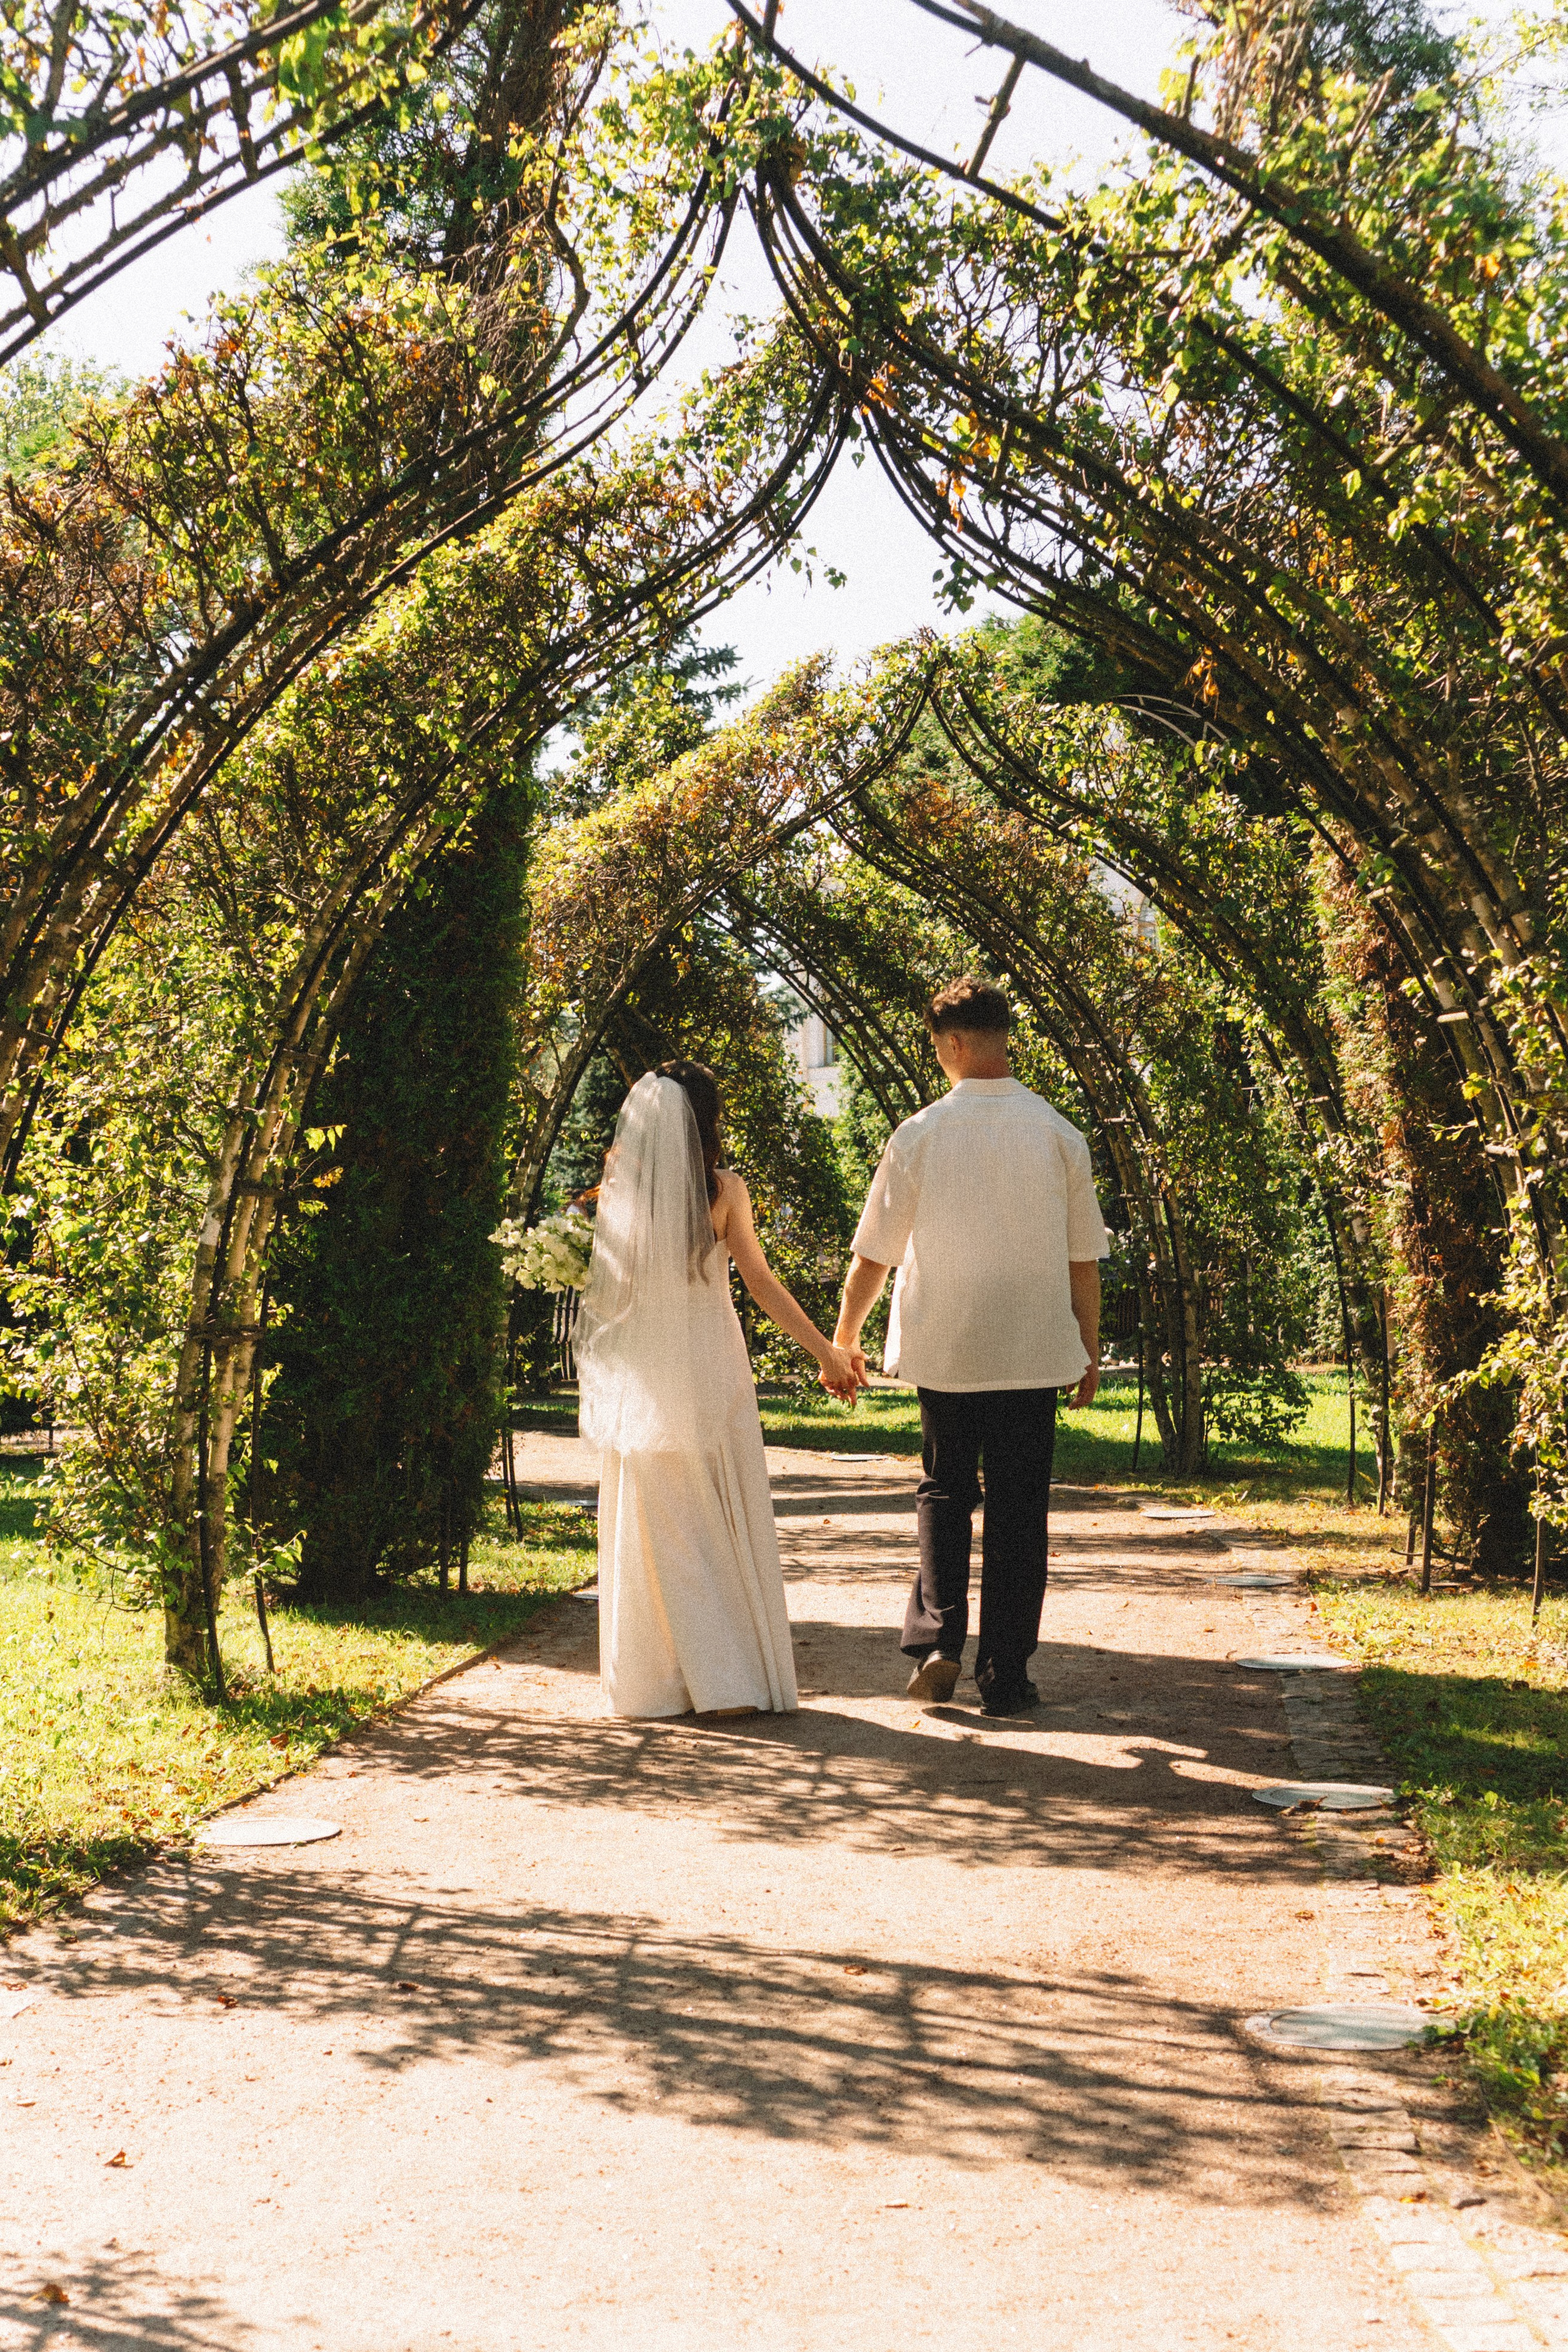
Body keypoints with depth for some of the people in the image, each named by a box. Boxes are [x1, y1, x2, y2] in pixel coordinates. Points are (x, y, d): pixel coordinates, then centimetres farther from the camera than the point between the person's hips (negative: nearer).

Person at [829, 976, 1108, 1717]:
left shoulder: (919, 1134, -7)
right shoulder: (1059, 1135, -4)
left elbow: (873, 1253, -1)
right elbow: (1083, 1259, 1)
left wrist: (845, 1335, 13)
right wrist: (1090, 1349, 13)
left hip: (943, 1350, 0)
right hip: (1033, 1351, 0)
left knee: (944, 1491, 16)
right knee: (1019, 1509, 8)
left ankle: (937, 1641, 2)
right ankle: (1006, 1676, 10)